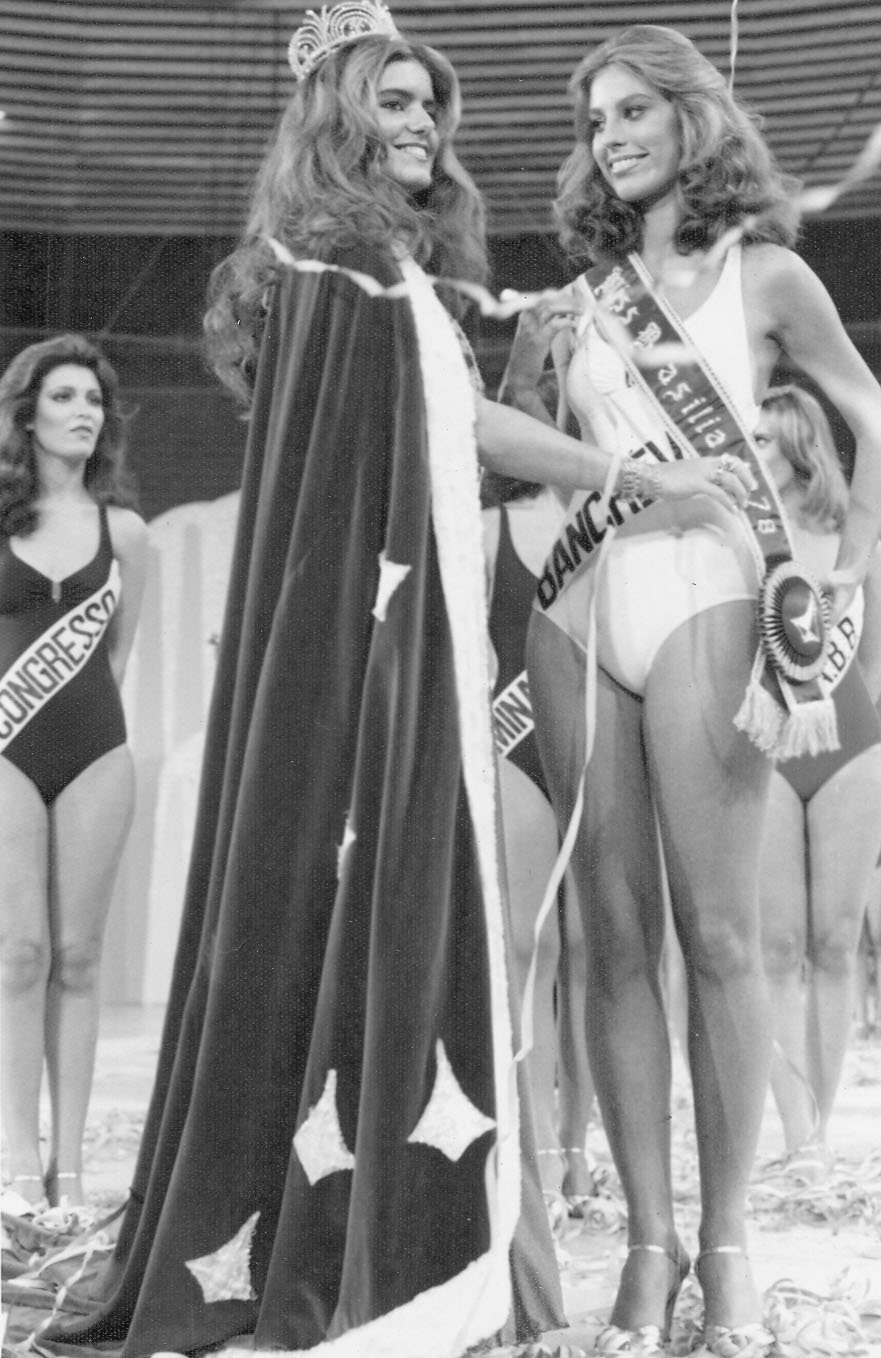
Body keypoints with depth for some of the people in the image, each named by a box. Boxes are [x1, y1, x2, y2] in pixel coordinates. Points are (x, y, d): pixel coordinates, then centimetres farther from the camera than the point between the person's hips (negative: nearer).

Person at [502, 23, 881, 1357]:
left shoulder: (761, 272, 10)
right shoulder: (575, 301, 18)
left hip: (702, 592, -3)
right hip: (577, 602, 3)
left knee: (717, 933, -8)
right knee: (615, 933, 0)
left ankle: (726, 1242, -2)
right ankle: (649, 1239, 3)